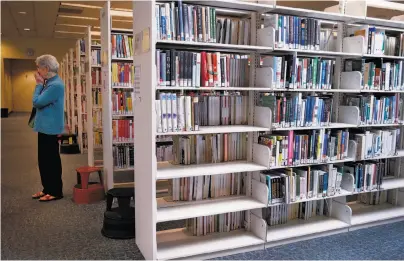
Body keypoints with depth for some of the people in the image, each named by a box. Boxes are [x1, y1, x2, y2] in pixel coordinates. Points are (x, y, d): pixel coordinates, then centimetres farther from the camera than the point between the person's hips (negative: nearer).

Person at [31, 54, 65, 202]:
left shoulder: (55, 85, -20)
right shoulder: (50, 83, 12)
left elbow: (37, 102, -20)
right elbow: (39, 103, 17)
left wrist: (39, 84, -12)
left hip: (50, 129, -10)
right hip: (45, 127, 10)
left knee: (51, 160, 0)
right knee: (44, 160, 16)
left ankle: (56, 192, 12)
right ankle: (47, 189, 27)